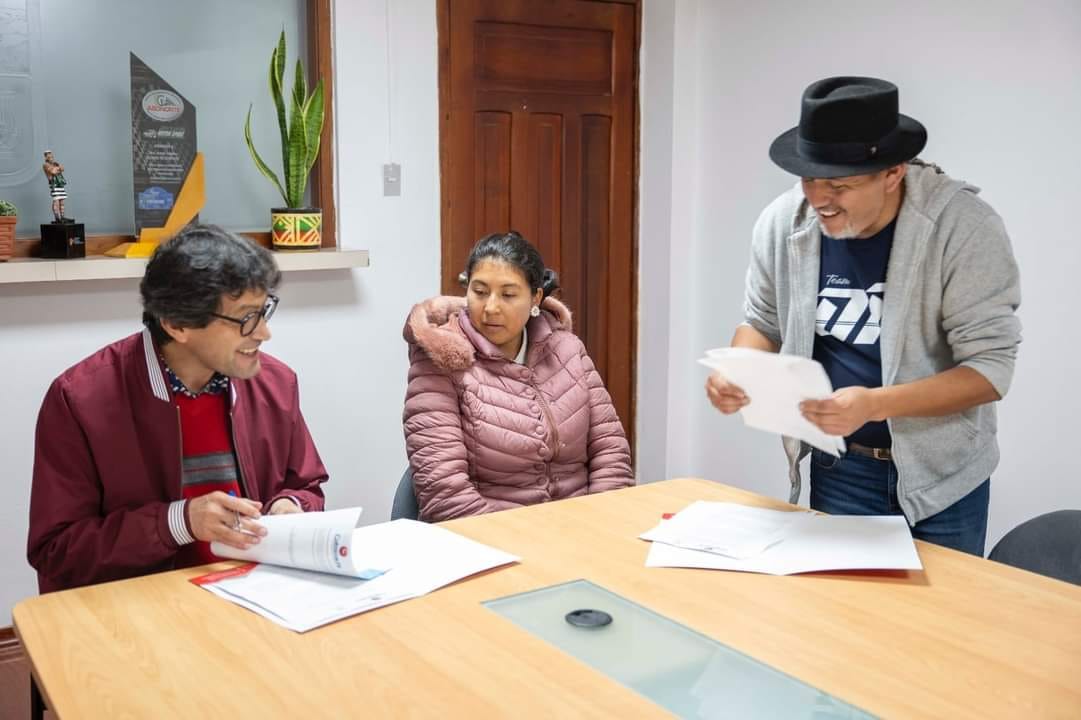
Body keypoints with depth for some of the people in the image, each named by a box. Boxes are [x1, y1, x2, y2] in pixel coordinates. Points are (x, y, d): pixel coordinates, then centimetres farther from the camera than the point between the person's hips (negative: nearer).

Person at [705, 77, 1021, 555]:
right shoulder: (783, 222, -10)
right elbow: (763, 322, 7)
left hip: (941, 476, -2)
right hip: (838, 470, 3)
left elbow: (990, 367, -20)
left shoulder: (964, 228, -21)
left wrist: (874, 404, -34)